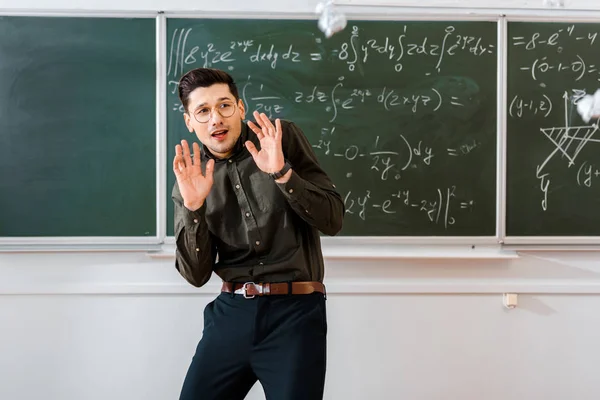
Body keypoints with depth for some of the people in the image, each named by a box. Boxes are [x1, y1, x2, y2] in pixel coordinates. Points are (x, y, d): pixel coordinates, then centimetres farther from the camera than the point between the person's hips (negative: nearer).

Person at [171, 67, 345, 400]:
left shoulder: (284, 137, -2)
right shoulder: (190, 178, 4)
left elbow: (333, 220, -7)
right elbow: (196, 274, 0)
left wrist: (282, 173, -20)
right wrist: (192, 207, -14)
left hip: (295, 312, -2)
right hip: (231, 312, 3)